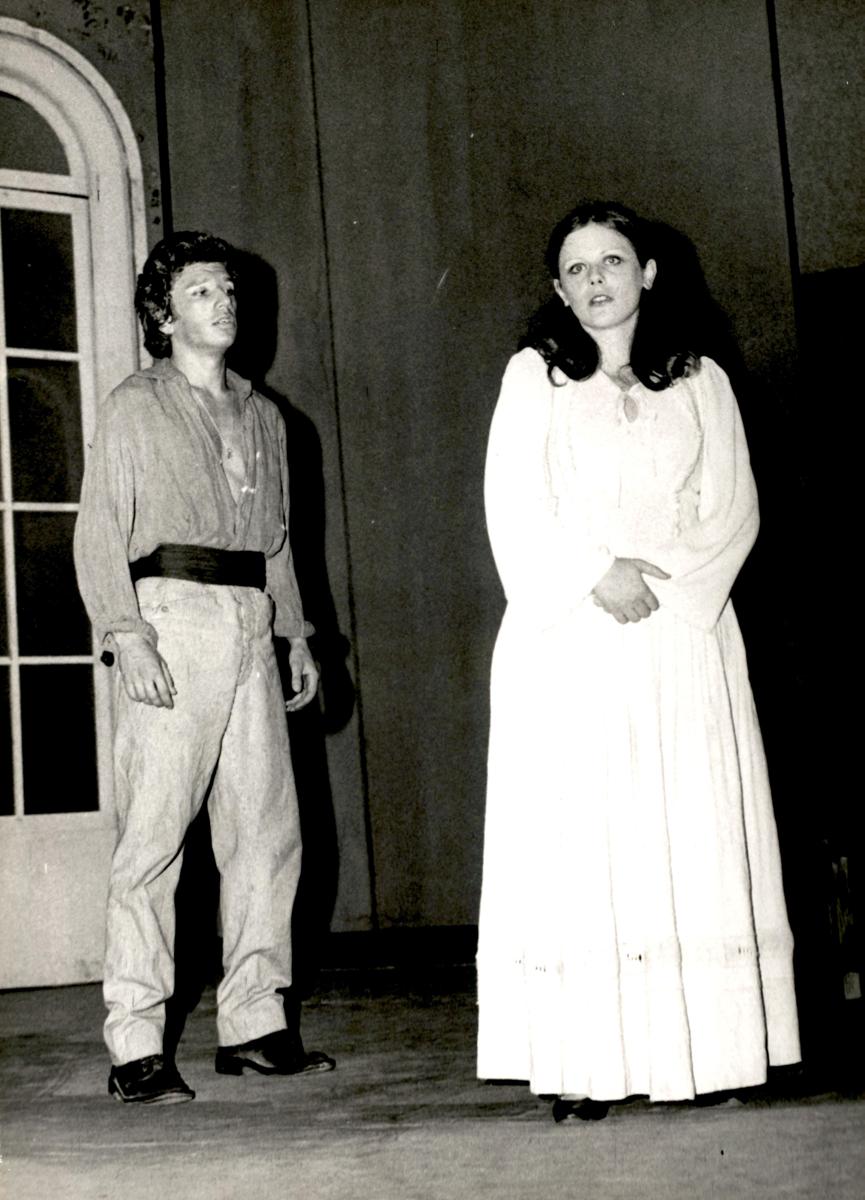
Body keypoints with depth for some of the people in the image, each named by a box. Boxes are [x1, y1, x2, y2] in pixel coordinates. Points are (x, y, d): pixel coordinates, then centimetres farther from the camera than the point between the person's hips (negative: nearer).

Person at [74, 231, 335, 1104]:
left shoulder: (263, 417, 21)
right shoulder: (134, 409, 5)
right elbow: (99, 535, -2)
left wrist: (296, 633, 17)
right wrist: (126, 636, -15)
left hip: (251, 626, 6)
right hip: (172, 616, -6)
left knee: (267, 831, 4)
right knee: (153, 833, -8)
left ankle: (254, 1023, 14)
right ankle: (135, 1047, -4)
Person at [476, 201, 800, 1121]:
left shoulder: (701, 382, 13)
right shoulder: (535, 374, 9)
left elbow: (734, 509, 6)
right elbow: (514, 508, 0)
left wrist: (668, 581, -10)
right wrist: (597, 573, -13)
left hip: (683, 635, 2)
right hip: (566, 640, -1)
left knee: (692, 837, -2)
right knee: (576, 841, -5)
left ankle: (701, 1047, 4)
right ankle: (583, 1066, -5)